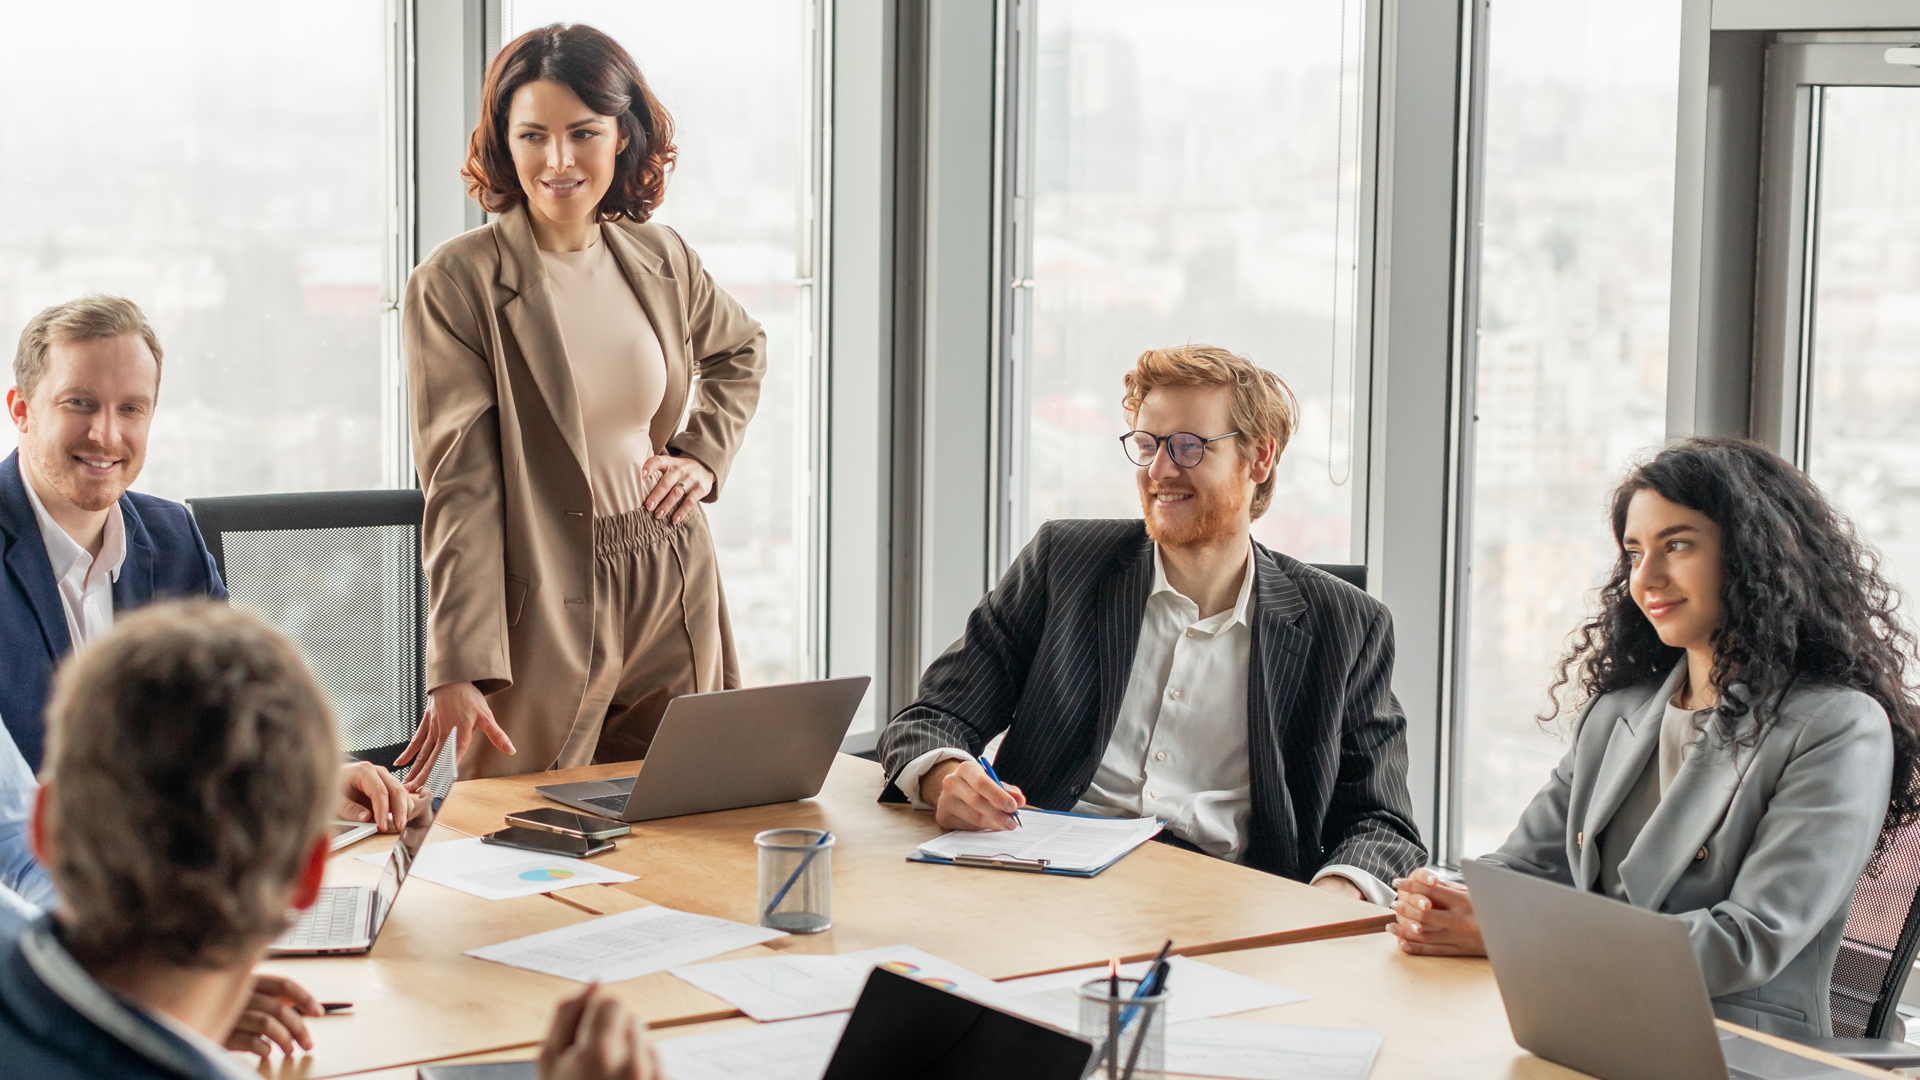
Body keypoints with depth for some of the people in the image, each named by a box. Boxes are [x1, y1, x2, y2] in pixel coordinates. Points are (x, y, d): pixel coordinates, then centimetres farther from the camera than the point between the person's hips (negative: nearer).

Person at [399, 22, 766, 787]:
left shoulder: (660, 258, 5)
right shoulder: (453, 285, -11)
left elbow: (741, 351, 28)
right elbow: (459, 487, -15)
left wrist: (705, 454, 10)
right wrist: (461, 667, -21)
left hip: (672, 600, 5)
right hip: (543, 609, -5)